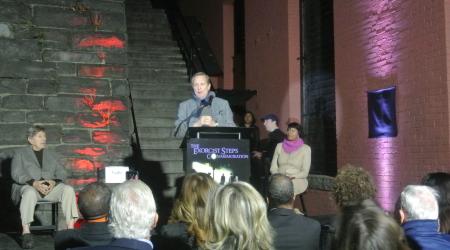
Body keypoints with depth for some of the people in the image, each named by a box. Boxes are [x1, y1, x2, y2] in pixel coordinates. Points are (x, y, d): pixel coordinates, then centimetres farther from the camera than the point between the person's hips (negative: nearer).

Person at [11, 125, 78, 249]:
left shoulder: (51, 154, 23)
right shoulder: (20, 153, 13)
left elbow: (61, 173, 14)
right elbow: (16, 174, -2)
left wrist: (54, 182, -11)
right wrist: (34, 183, -20)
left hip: (51, 186, 3)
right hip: (28, 186, -3)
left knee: (68, 189, -27)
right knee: (30, 192, -39)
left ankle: (70, 228, -33)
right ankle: (26, 232, -41)